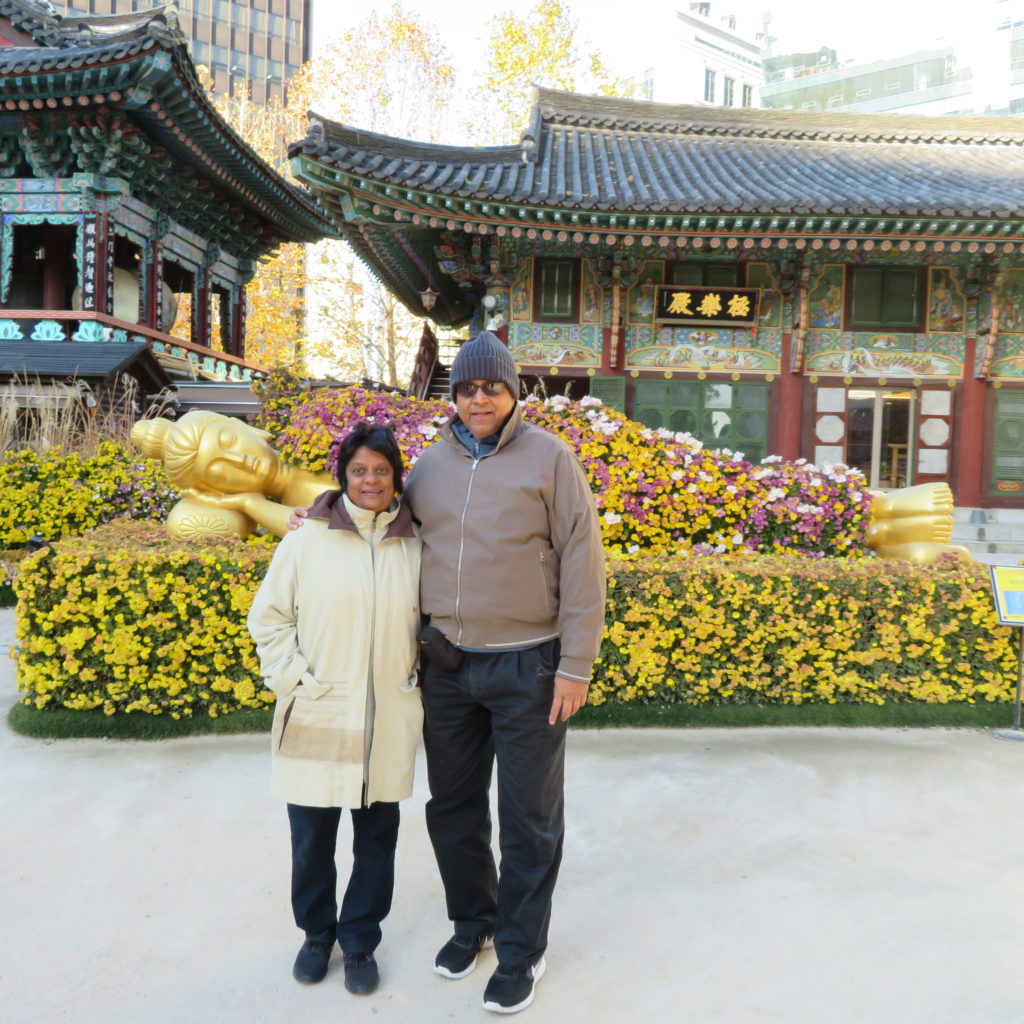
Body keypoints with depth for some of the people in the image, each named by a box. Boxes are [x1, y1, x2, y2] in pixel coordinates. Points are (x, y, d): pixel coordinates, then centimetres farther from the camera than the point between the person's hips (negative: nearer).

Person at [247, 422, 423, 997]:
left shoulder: (415, 545, -2)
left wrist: (417, 680, 4)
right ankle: (316, 933, 39)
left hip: (388, 723, 1)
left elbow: (427, 621, 11)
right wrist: (292, 679, -6)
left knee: (377, 838, 13)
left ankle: (360, 941, 36)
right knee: (312, 838, 13)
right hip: (317, 719, -1)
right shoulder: (307, 542, -6)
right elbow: (268, 618, 2)